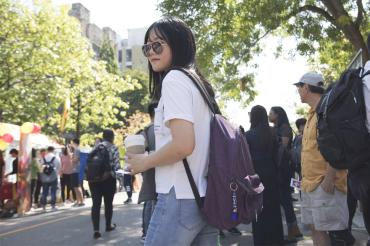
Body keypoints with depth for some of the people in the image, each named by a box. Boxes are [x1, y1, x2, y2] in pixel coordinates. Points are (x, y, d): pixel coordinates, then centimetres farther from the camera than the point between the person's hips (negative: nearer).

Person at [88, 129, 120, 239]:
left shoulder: (95, 147, 10)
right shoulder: (113, 148, -4)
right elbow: (116, 165, -10)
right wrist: (120, 171, 10)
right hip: (108, 179, -3)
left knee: (96, 203, 0)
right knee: (108, 202, 12)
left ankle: (96, 230, -9)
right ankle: (108, 225, 27)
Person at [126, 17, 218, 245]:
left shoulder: (174, 78, -11)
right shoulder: (198, 82, 15)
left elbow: (183, 144, -23)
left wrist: (144, 162, -7)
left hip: (181, 198, -9)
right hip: (206, 197, 9)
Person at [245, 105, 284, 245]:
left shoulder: (248, 135, -10)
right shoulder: (271, 134, 2)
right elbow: (276, 155, 5)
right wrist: (275, 172, 13)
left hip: (256, 174, -4)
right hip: (270, 174, 4)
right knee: (273, 207, 12)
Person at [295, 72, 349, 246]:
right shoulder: (312, 113, 18)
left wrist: (329, 178, -23)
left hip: (324, 182, -9)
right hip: (311, 181, 9)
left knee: (325, 229, -6)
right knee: (314, 227, 12)